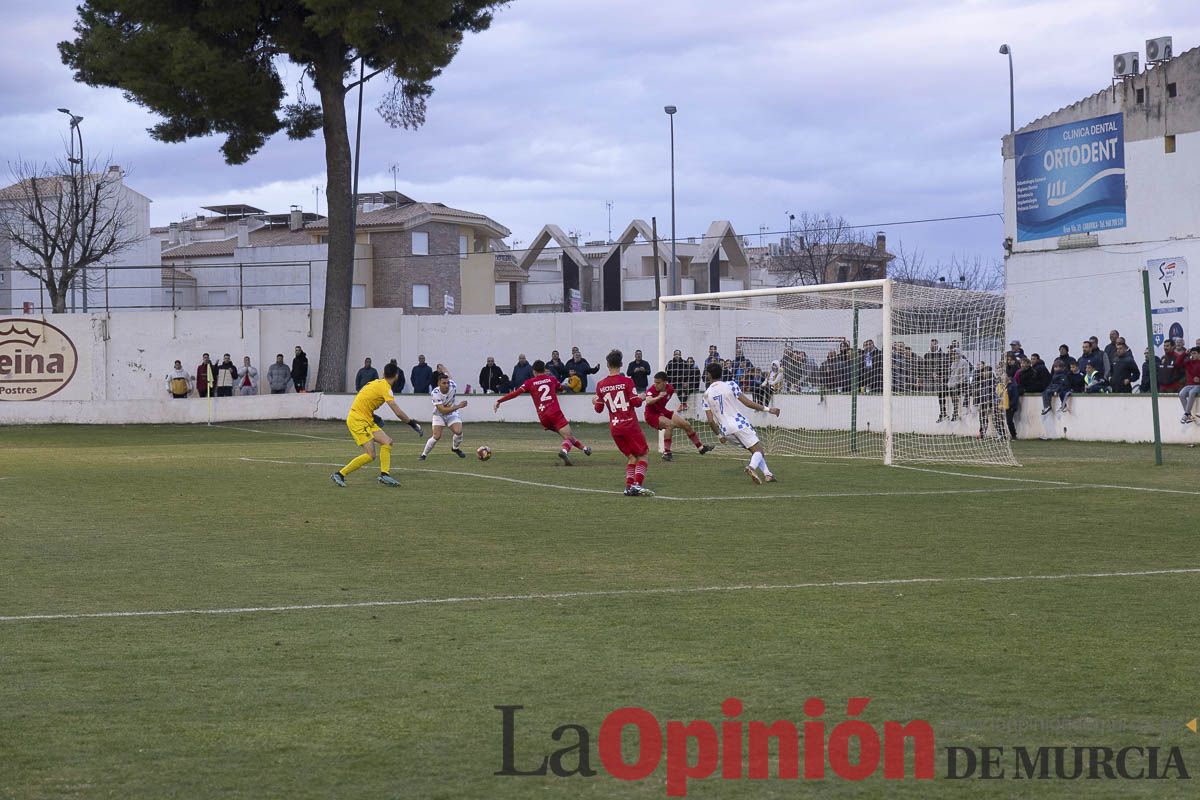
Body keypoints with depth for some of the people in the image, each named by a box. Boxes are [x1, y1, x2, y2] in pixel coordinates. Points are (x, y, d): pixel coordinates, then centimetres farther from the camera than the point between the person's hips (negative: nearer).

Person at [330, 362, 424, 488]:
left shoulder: (377, 382, 13)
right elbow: (398, 413, -19)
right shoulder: (385, 387, -14)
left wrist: (373, 415, 21)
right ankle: (339, 474, -10)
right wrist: (412, 423, -7)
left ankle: (384, 475, -3)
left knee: (387, 442, 3)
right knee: (370, 455, -14)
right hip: (358, 420, -10)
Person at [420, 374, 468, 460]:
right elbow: (443, 410, -33)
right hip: (439, 415, -3)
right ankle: (424, 455, 2)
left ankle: (455, 448, 12)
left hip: (452, 414, 3)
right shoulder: (435, 393, -31)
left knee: (458, 431, -20)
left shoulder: (453, 386, -22)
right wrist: (458, 406, -38)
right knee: (437, 436, -19)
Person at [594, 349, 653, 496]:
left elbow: (599, 409, 10)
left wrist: (595, 403, 33)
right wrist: (641, 397, 12)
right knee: (642, 455, 3)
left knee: (631, 457, 14)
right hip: (630, 424, -5)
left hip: (614, 427, 5)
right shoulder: (627, 382, -9)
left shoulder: (601, 385, 3)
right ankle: (638, 485, -14)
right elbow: (636, 402, -10)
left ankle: (629, 487, 3)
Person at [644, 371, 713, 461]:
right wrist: (659, 397, -64)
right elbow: (648, 402, -49)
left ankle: (701, 447, 27)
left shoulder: (669, 388, -10)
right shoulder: (651, 390, -28)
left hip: (663, 412, 7)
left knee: (686, 425, 6)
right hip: (652, 415, -7)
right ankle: (666, 453, -26)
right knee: (670, 424, -34)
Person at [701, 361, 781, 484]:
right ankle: (752, 466, -36)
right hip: (740, 423, -4)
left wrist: (719, 435, 15)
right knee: (758, 450, -4)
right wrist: (767, 409, 0)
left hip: (726, 429, 4)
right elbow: (747, 403, -6)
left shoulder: (706, 395, 5)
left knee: (754, 449, 21)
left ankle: (768, 474, 10)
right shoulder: (730, 385, -2)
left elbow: (710, 420, 1)